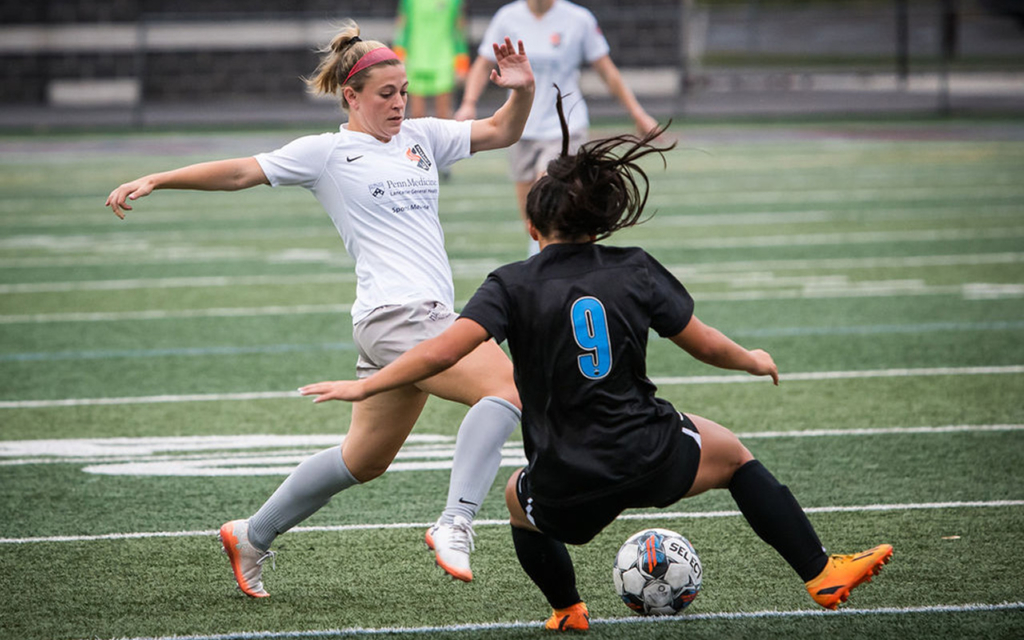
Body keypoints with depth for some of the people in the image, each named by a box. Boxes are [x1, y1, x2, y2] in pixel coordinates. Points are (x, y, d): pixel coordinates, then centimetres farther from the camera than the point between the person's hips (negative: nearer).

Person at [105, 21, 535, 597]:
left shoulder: (420, 137, 18)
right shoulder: (328, 152, 1)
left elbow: (501, 132, 19)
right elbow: (243, 172, 0)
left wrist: (523, 91, -2)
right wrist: (155, 180, -6)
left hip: (428, 317, 8)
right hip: (395, 311, -8)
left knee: (365, 460, 17)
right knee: (507, 386, -25)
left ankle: (252, 537, 31)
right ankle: (456, 524, -31)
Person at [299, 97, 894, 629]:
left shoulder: (514, 284, -5)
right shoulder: (635, 270, 1)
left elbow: (442, 351, -17)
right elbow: (705, 344, 7)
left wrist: (364, 386, -9)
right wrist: (755, 361, 28)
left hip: (567, 495, -1)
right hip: (650, 460, 1)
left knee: (519, 497, 35)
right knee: (731, 451, 30)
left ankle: (569, 611, 32)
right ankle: (821, 574, 29)